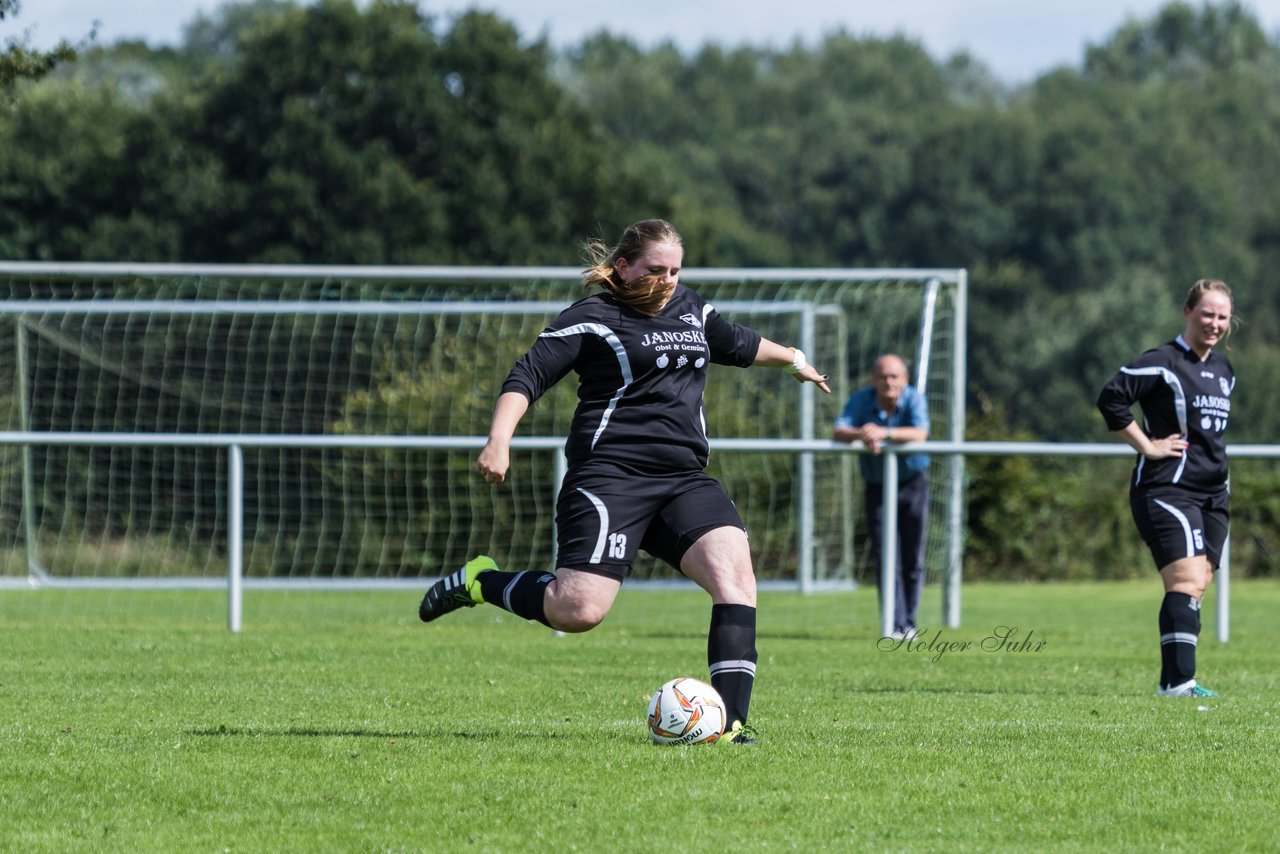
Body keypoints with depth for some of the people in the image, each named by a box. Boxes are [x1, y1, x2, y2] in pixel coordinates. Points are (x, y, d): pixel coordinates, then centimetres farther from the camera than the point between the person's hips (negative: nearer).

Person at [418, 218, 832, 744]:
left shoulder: (691, 311, 20)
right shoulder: (592, 319, -2)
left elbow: (738, 344, 41)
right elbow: (528, 377, -7)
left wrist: (792, 360, 57)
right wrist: (499, 440, -22)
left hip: (684, 479, 7)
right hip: (611, 476, -7)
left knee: (734, 572, -17)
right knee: (580, 610, -18)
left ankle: (730, 721, -19)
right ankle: (479, 582, 9)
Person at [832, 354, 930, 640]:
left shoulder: (914, 399, -16)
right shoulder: (860, 400, -12)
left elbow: (920, 433, -35)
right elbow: (838, 432, -25)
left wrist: (884, 432, -50)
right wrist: (861, 435, -47)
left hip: (913, 484, 0)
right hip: (876, 487, 0)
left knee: (912, 559, 3)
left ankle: (909, 622, 17)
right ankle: (895, 625, -13)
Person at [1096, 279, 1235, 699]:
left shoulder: (1223, 371, 17)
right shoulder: (1163, 363, -10)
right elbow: (1111, 397, -17)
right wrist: (1147, 446, -15)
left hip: (1212, 496, 8)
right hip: (1167, 488, -8)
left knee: (1196, 587, 5)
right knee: (1187, 581, -20)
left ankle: (1173, 681, 10)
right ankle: (1179, 680, -25)